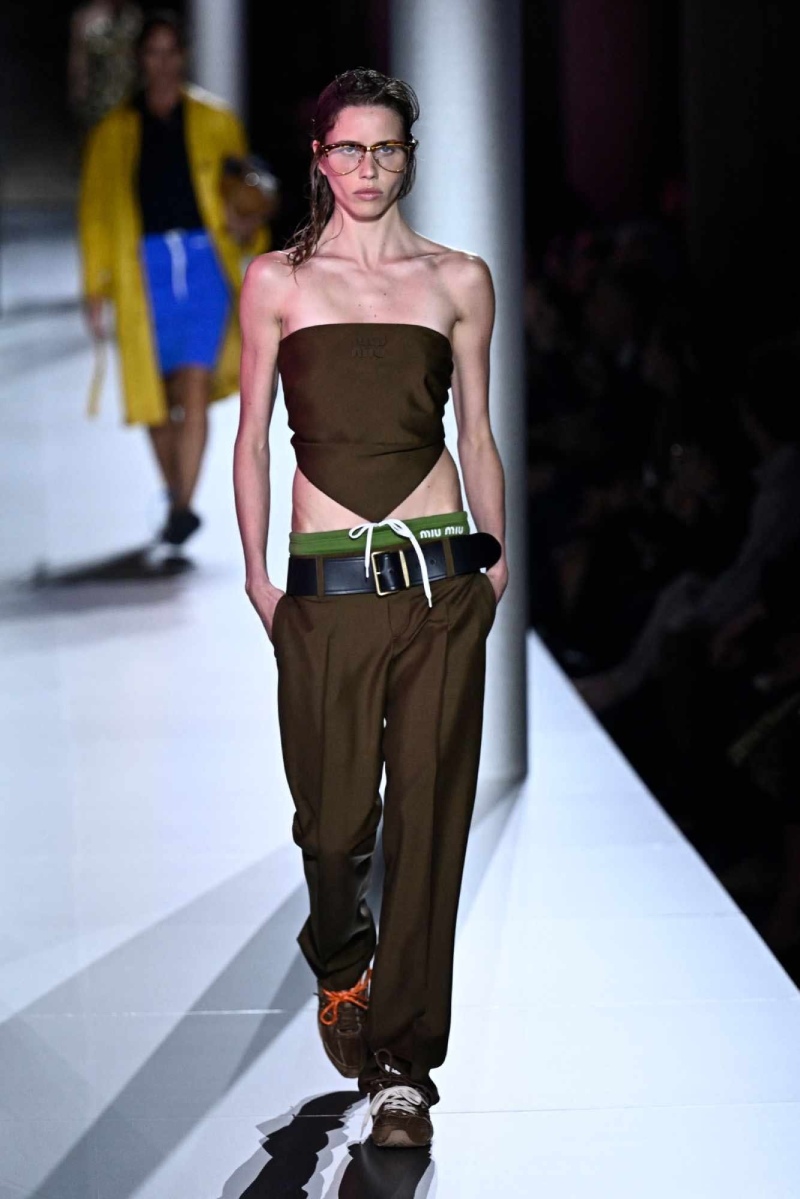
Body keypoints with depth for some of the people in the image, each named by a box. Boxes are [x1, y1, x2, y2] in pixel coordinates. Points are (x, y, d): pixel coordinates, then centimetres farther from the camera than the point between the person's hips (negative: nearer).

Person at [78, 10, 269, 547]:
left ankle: (183, 506, -14)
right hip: (145, 270, 1)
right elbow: (96, 213, 10)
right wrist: (97, 288, 3)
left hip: (205, 264, -1)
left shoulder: (215, 121, 9)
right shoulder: (114, 133, 10)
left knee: (195, 386, -14)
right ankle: (177, 498, 25)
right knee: (155, 397, 6)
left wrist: (246, 227, -10)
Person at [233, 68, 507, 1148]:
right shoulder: (277, 280, 8)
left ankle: (402, 1060, 6)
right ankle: (340, 966, 36)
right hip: (326, 584, 0)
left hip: (441, 577, 0)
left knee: (428, 810, -2)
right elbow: (253, 436, 10)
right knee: (335, 813, 3)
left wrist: (497, 557, 10)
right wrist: (256, 574, 4)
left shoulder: (458, 280, 10)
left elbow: (476, 431, 15)